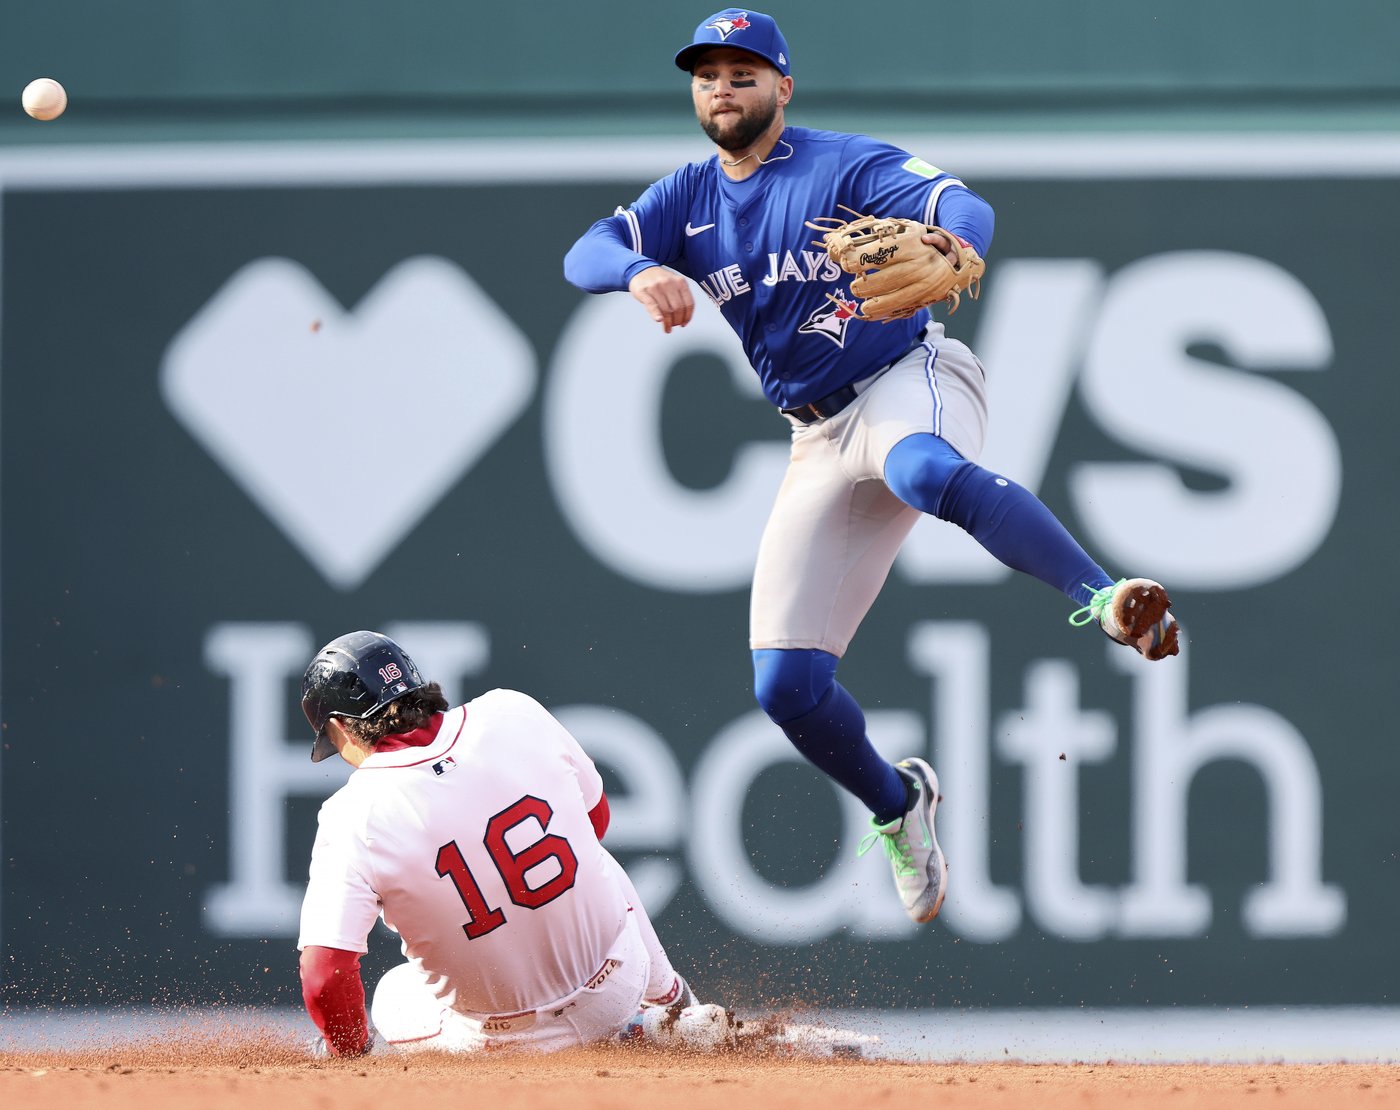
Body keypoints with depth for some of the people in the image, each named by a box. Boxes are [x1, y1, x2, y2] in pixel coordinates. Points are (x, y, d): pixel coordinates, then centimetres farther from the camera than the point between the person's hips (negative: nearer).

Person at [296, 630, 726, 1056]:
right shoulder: (513, 714, -10)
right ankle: (672, 1004, 48)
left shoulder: (352, 816, -20)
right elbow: (594, 817, 10)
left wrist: (347, 1048, -3)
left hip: (506, 1036, -5)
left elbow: (324, 978, -24)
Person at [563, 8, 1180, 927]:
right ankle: (898, 807, 24)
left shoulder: (848, 166, -5)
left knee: (922, 470, -45)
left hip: (912, 379, -6)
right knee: (785, 684, -3)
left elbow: (967, 208, -20)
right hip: (823, 440, 6)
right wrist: (642, 272, -28)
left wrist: (953, 246, -46)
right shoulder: (692, 198, 11)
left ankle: (1108, 600, -55)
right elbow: (586, 255, -3)